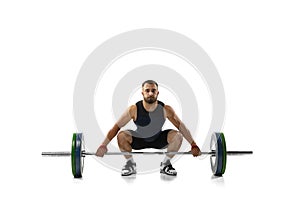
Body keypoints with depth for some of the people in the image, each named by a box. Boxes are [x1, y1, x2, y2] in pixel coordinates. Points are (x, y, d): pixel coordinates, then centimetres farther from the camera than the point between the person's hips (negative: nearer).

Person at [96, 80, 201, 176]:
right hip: (139, 140, -1)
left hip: (158, 140, 1)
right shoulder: (134, 109, -27)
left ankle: (165, 164, -1)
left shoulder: (166, 109, -24)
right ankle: (130, 164, -3)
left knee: (177, 136, -25)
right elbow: (116, 127, -22)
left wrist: (193, 145, -20)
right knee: (121, 136, -29)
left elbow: (181, 126, -16)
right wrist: (103, 146, -27)